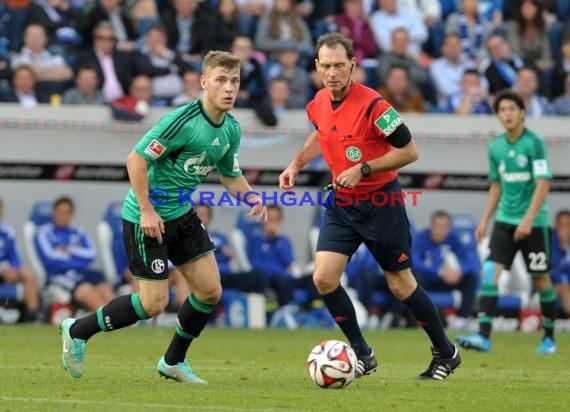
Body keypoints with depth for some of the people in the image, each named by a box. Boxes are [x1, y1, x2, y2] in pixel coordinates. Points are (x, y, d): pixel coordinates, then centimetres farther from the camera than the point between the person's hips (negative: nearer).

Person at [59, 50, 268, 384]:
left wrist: (251, 197, -6)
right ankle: (77, 331, 11)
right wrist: (147, 210, -24)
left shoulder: (231, 129, 1)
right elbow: (137, 159, -24)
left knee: (210, 290, 3)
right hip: (147, 216, -8)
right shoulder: (183, 121, -24)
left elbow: (230, 175, 15)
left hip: (183, 213, 8)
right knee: (154, 303, -7)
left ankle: (174, 361, 22)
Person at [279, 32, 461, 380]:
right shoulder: (319, 104, -1)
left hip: (381, 202, -6)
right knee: (324, 278, -9)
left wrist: (363, 170, -24)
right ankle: (362, 354, 6)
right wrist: (296, 164, 10)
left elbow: (410, 151, -19)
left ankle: (446, 353, 22)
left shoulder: (372, 105, -22)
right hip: (341, 203, 6)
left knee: (401, 284, 3)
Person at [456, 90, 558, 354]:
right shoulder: (495, 147, 8)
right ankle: (483, 336, -15)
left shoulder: (535, 143, -10)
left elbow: (543, 184, -15)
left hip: (533, 222, -5)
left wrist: (528, 219, -22)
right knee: (490, 272, -10)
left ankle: (549, 338, 18)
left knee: (541, 280, 4)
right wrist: (485, 219, 12)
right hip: (505, 220, 5)